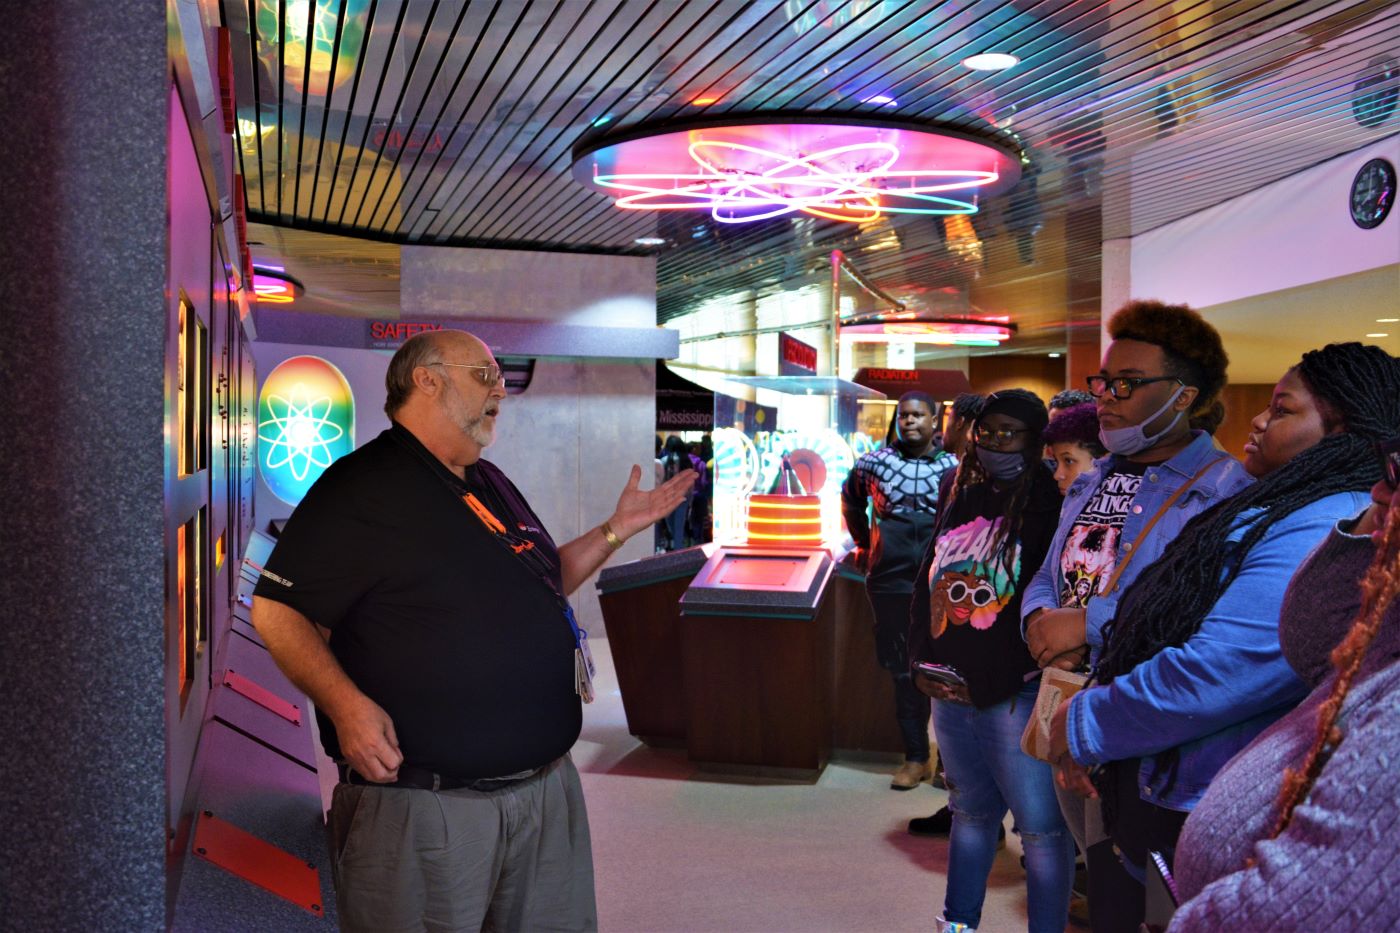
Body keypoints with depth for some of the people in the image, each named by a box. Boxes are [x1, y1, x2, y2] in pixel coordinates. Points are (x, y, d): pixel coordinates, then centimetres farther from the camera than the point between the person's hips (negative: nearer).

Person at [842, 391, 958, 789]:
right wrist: (863, 545, 21)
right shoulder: (875, 463, 4)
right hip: (891, 583, 1)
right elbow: (850, 500, 21)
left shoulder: (955, 466, 1)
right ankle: (916, 757, 16)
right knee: (904, 670, 6)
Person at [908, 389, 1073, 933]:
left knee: (1040, 825, -2)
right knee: (972, 812, 19)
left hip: (1015, 695, -7)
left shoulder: (1050, 505, -9)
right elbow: (928, 581, 18)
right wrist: (924, 657, 11)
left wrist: (1032, 670, -19)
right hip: (952, 688, 7)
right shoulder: (963, 500, 13)